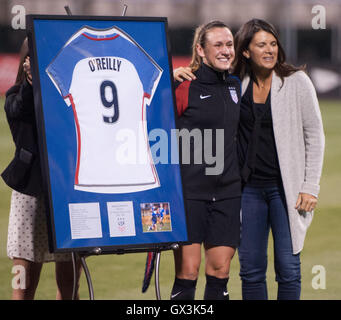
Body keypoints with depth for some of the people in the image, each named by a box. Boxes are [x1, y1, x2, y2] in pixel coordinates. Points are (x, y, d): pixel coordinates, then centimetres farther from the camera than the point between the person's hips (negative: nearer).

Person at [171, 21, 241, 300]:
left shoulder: (236, 86, 11)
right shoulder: (184, 87, -7)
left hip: (228, 192, 5)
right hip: (189, 192, -5)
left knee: (220, 272, 5)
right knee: (187, 272, -7)